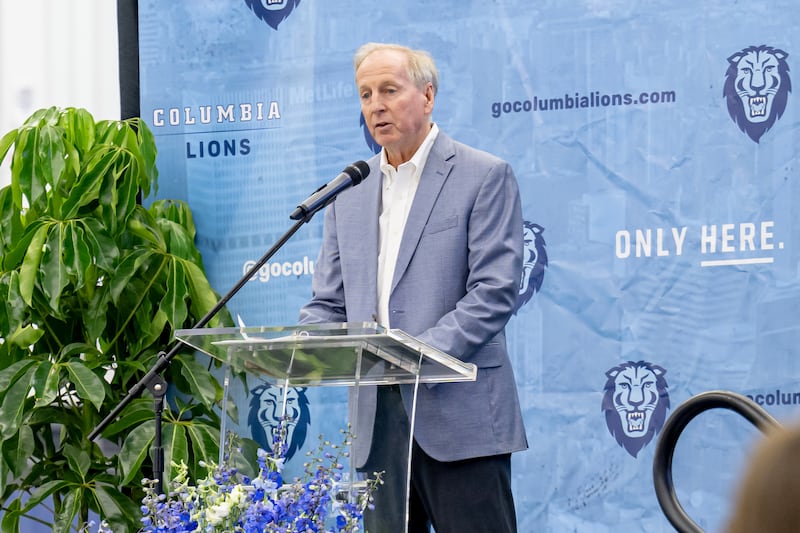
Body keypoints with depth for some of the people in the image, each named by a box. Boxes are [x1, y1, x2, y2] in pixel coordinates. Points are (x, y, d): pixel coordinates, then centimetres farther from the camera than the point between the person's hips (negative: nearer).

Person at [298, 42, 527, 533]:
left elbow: (495, 290, -10)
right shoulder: (350, 192, 17)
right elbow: (328, 304, 16)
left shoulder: (484, 177, -1)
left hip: (460, 418, -6)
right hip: (379, 424, 6)